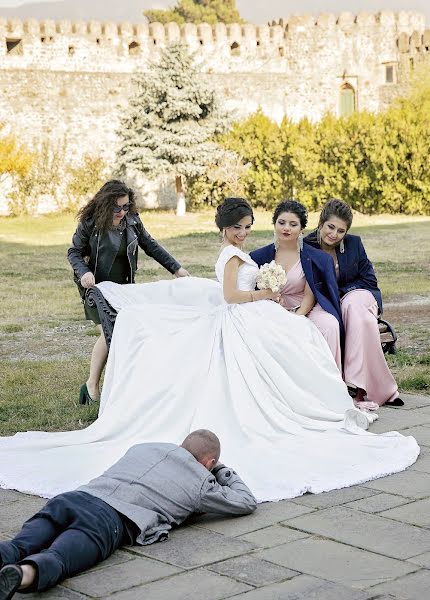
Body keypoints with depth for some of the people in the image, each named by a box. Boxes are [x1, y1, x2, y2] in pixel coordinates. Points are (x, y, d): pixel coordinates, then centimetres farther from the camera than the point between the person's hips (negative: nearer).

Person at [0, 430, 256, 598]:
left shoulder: (142, 447, 37)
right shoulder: (201, 483, 22)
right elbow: (247, 502, 36)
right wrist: (223, 472, 53)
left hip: (76, 496, 5)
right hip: (113, 519, -5)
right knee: (55, 560, -29)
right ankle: (23, 573, -59)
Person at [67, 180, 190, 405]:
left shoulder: (131, 220, 1)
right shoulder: (90, 223, -12)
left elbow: (151, 246, 9)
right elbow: (74, 252, -5)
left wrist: (176, 268, 5)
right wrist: (83, 272, -25)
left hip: (125, 285, 5)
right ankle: (92, 384, -1)